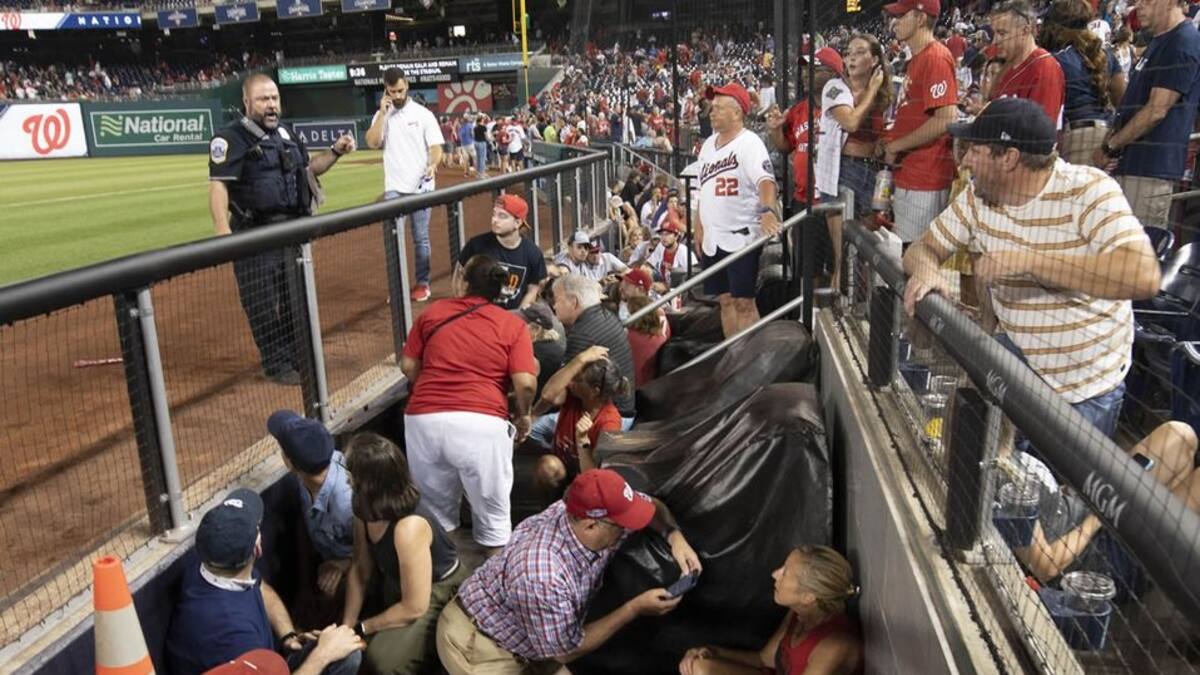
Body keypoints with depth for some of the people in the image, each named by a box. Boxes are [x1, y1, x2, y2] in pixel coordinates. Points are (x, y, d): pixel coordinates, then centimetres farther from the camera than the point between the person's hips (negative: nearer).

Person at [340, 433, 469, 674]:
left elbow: (414, 607, -28)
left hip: (439, 595, -7)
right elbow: (360, 570, -1)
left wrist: (361, 628, -15)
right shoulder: (365, 509, -13)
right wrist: (346, 627, -8)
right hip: (396, 586, 7)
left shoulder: (408, 528, -37)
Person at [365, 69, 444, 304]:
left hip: (421, 186, -2)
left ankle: (422, 284, 15)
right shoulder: (383, 115, 7)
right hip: (394, 187, 2)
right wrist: (383, 112, -11)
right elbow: (372, 143, -6)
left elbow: (436, 146, -6)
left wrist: (432, 164, -26)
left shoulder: (423, 114, -1)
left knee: (421, 238, 6)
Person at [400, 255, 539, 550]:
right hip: (481, 423, -3)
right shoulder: (512, 325, 5)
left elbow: (408, 366, 17)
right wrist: (524, 416, 13)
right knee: (493, 512, 15)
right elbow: (526, 383, -5)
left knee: (435, 509, 23)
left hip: (424, 420, 3)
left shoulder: (432, 313, 13)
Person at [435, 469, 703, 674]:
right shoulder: (543, 576, -38)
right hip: (477, 646, -7)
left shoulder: (587, 511, -16)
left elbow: (650, 504, 3)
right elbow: (567, 651, -22)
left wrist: (675, 535, -17)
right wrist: (635, 608, -20)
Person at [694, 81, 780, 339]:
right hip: (713, 239, 8)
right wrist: (698, 227, 16)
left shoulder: (749, 143, -12)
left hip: (741, 237, -8)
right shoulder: (709, 144, 13)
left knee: (743, 302, -5)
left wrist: (768, 210, -46)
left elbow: (765, 180, -28)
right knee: (725, 300, 13)